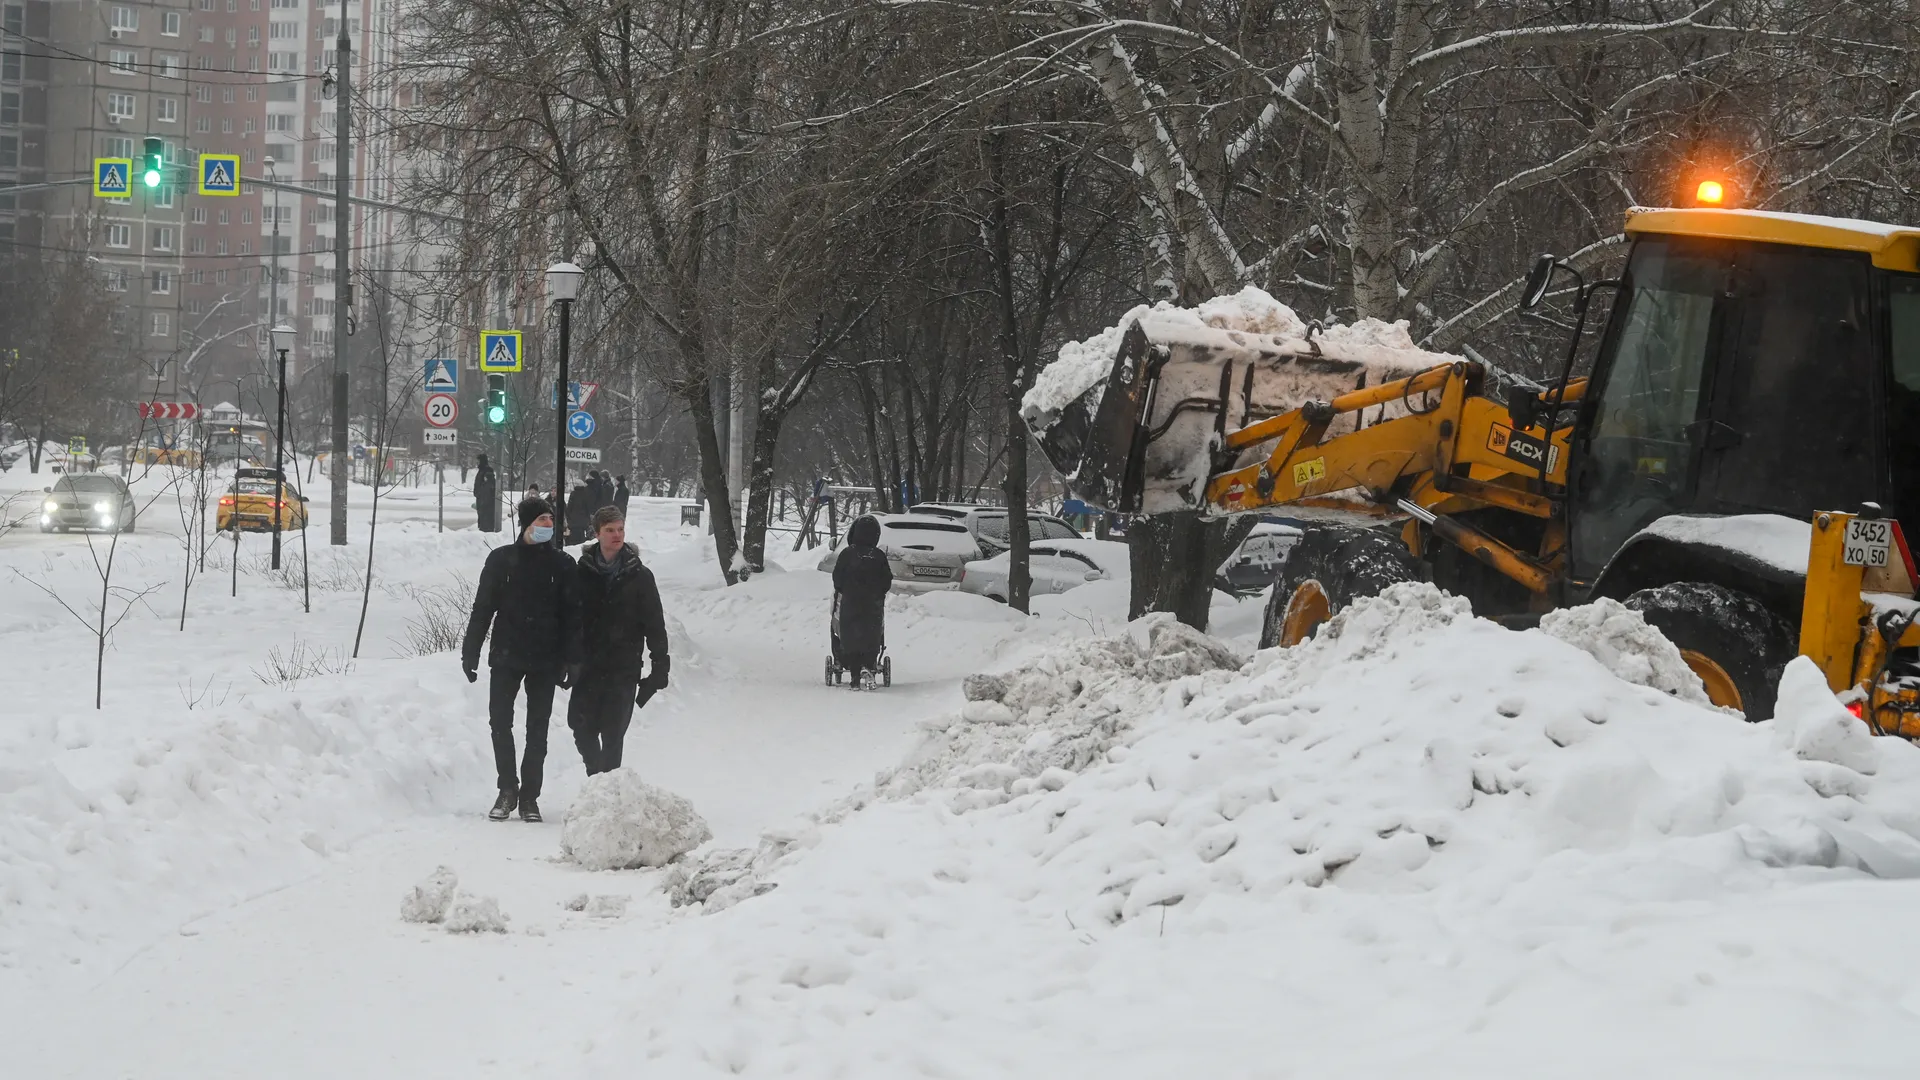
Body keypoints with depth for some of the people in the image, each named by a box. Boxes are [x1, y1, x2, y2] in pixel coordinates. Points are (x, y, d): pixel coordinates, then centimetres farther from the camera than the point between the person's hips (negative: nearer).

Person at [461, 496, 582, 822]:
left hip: (545, 661, 0)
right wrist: (470, 651, -1)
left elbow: (572, 616, 2)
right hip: (506, 657, 0)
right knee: (499, 722, -3)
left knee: (537, 730, 4)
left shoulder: (562, 565, 2)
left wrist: (572, 660, -5)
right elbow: (482, 608, 4)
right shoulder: (501, 559, 1)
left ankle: (529, 796, 11)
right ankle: (507, 789, 10)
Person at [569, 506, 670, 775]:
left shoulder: (639, 576, -3)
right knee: (582, 728, 6)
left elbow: (655, 625, -2)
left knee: (613, 735, -2)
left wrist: (659, 666, -6)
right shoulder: (582, 572, 1)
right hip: (587, 665, 2)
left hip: (623, 670, -2)